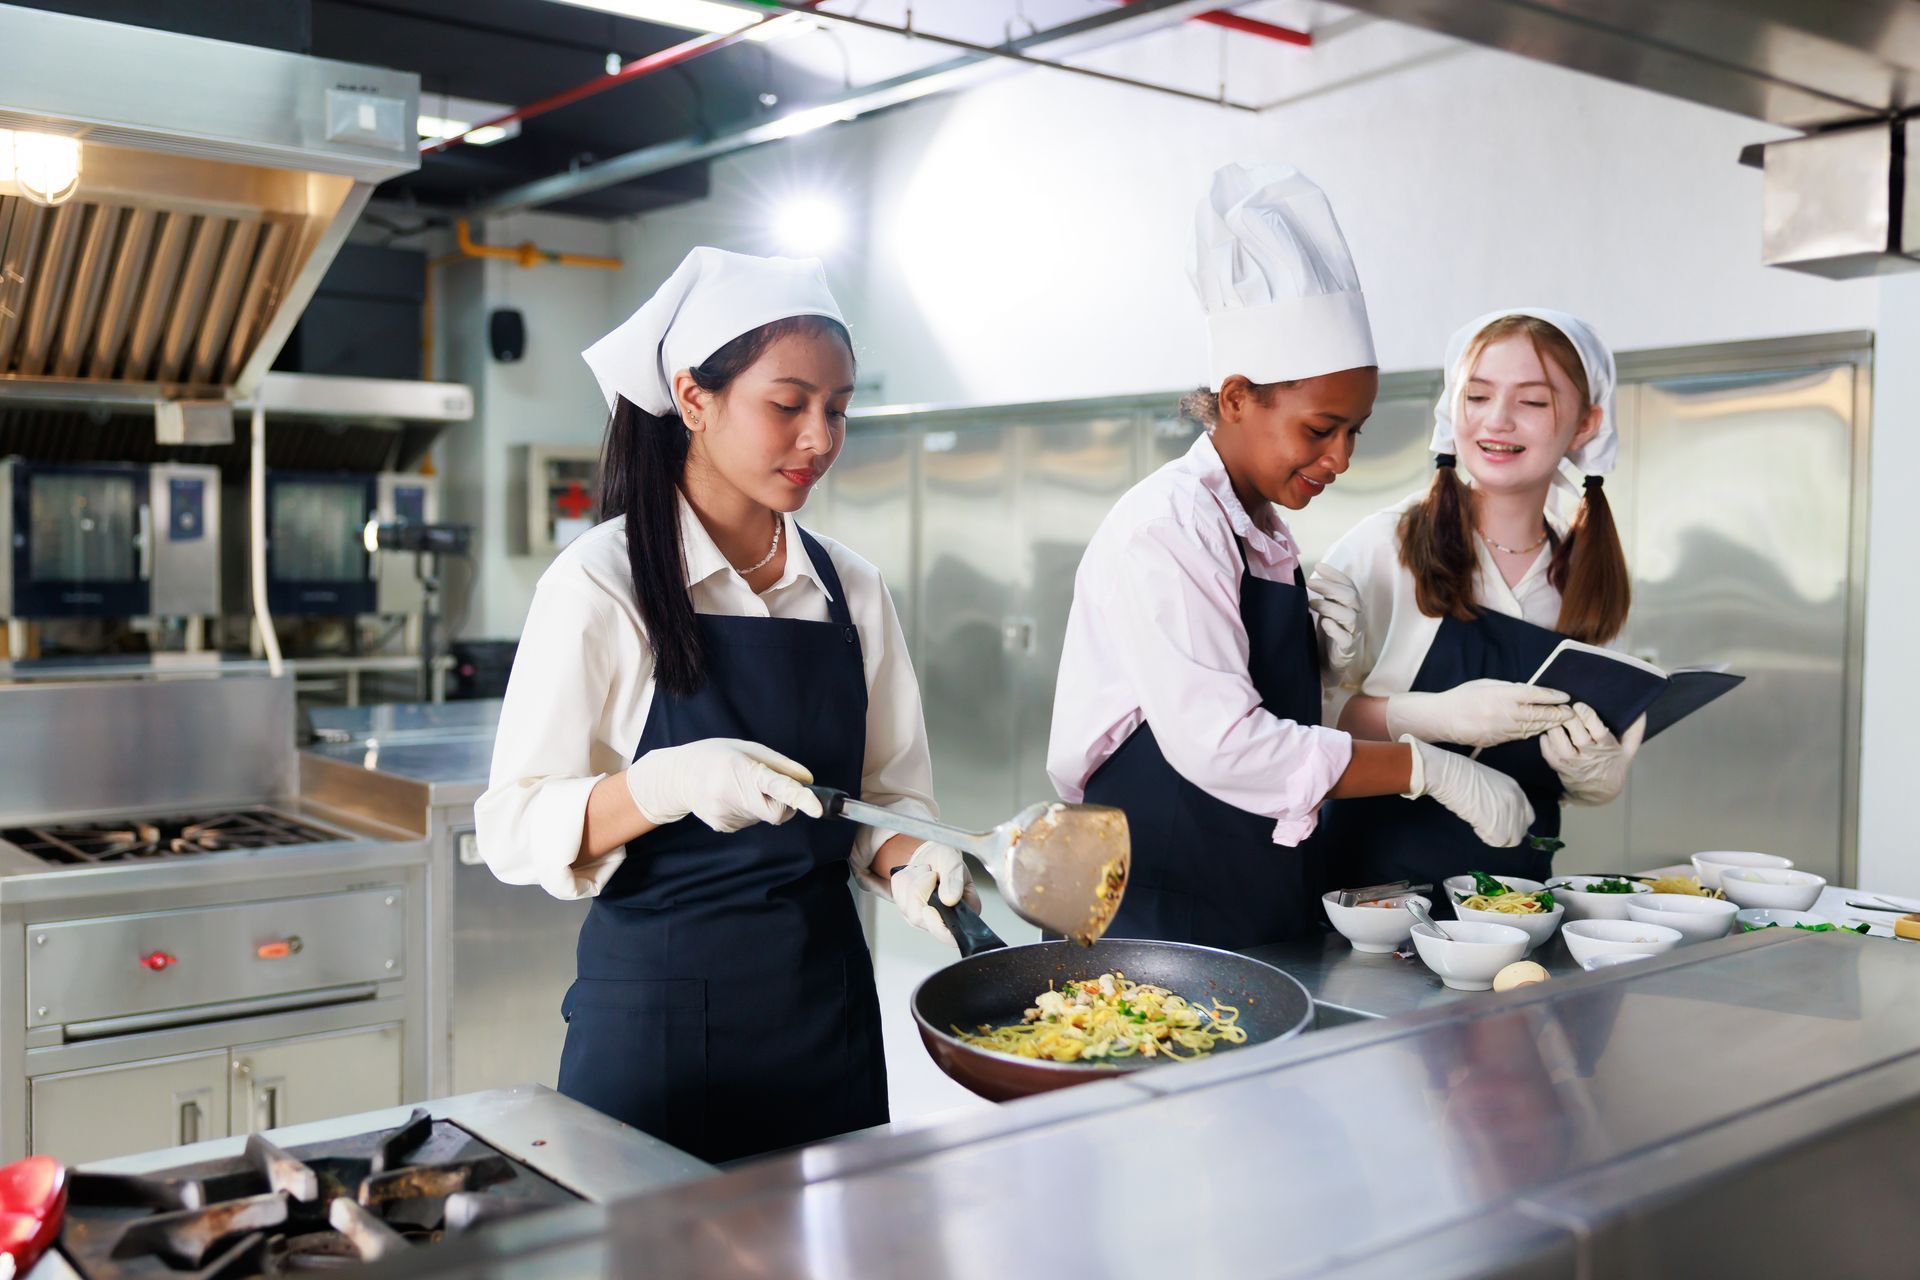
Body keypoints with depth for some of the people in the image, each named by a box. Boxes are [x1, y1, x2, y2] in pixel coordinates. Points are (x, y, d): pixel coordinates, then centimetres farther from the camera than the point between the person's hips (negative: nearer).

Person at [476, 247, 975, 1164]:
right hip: (658, 1010, -4)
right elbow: (517, 832, -11)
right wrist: (664, 786, -27)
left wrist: (909, 859, -11)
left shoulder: (851, 589, 4)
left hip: (826, 1003, 4)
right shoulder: (601, 583, -10)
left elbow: (890, 792, 10)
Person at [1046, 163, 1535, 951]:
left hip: (1257, 907, 8)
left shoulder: (1266, 536, 12)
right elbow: (1218, 743, -23)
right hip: (1157, 911, -8)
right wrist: (1432, 770, -18)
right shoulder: (1165, 530, -14)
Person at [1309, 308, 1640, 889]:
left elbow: (1601, 787, 16)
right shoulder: (1384, 545, -4)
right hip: (1377, 880, -6)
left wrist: (1593, 768, -5)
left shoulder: (1591, 575, 9)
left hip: (1515, 881, 7)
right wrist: (1434, 716, -21)